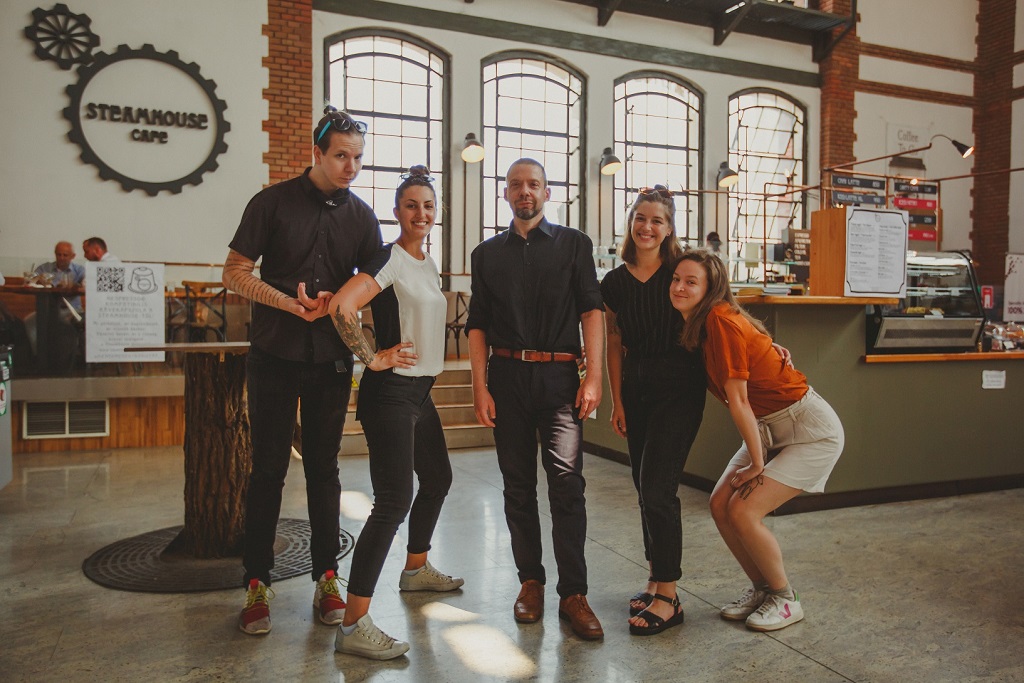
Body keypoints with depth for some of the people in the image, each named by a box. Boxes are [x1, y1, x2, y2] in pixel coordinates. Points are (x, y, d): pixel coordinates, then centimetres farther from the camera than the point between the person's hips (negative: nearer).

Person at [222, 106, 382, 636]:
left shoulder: (360, 215, 6)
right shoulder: (274, 202, -2)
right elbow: (234, 272, -3)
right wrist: (289, 303, -16)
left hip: (331, 357, 2)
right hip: (275, 355, -2)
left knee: (324, 469, 9)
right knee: (268, 469, 3)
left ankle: (326, 578, 19)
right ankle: (257, 584, 14)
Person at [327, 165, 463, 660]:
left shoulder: (428, 263, 14)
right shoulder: (391, 259, -14)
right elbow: (341, 306, -28)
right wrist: (371, 359, -19)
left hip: (419, 391, 10)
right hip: (391, 392, -10)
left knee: (437, 478, 22)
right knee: (393, 502, -12)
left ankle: (416, 570, 43)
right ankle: (352, 626, -7)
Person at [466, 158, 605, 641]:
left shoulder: (574, 245, 9)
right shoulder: (487, 254, 14)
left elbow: (591, 311, 3)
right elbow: (478, 325, 11)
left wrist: (593, 377, -7)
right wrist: (480, 387, 1)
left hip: (559, 376, -2)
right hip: (507, 377, 2)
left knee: (566, 481, -9)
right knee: (518, 484, 7)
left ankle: (573, 593, 0)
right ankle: (530, 580, 20)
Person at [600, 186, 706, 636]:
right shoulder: (614, 283, 7)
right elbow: (614, 346, 10)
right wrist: (616, 401, 8)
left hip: (680, 387, -4)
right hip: (636, 387, 5)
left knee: (658, 487, -9)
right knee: (644, 487, 11)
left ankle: (668, 597, 1)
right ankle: (656, 578, 26)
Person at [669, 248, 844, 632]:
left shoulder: (721, 320, -24)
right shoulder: (694, 326, 3)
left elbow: (739, 401, -20)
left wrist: (757, 464, -13)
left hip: (811, 430, -8)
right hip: (770, 428, 8)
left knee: (743, 511, -14)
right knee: (720, 505, 0)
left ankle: (786, 600, 10)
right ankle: (762, 588, 21)